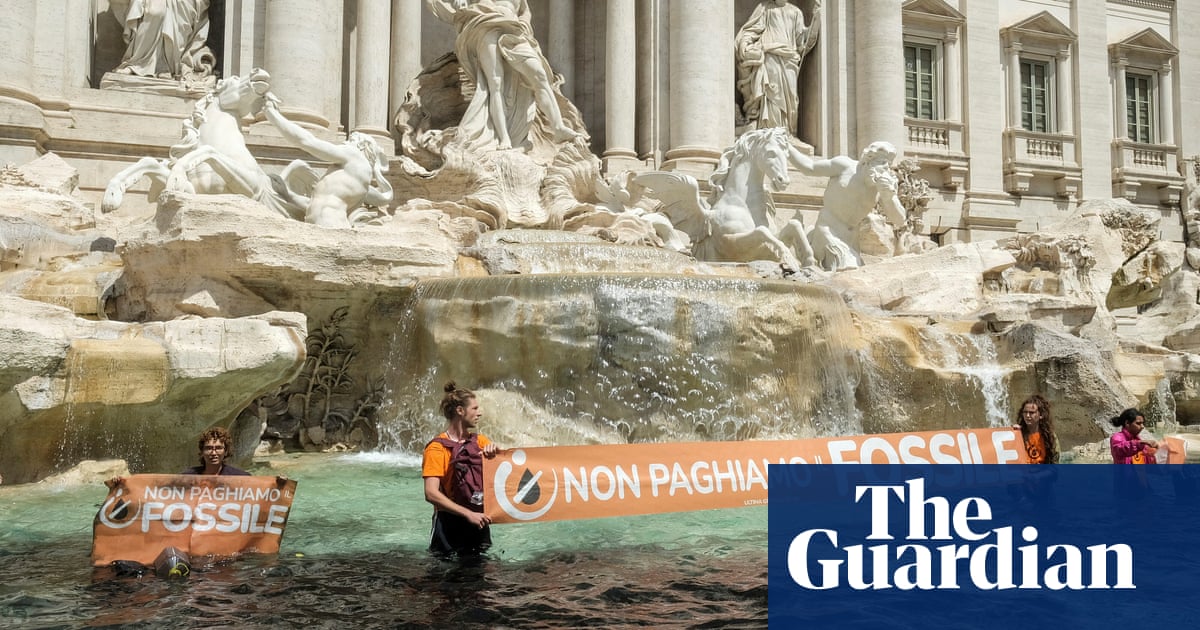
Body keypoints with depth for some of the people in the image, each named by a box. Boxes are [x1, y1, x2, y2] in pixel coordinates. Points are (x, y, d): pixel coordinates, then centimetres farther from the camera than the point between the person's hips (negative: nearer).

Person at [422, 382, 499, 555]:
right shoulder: (437, 448, -12)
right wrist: (468, 513, -27)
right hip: (450, 524, -5)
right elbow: (431, 494, -21)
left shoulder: (478, 441, 7)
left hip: (478, 521, 6)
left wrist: (494, 451, -17)